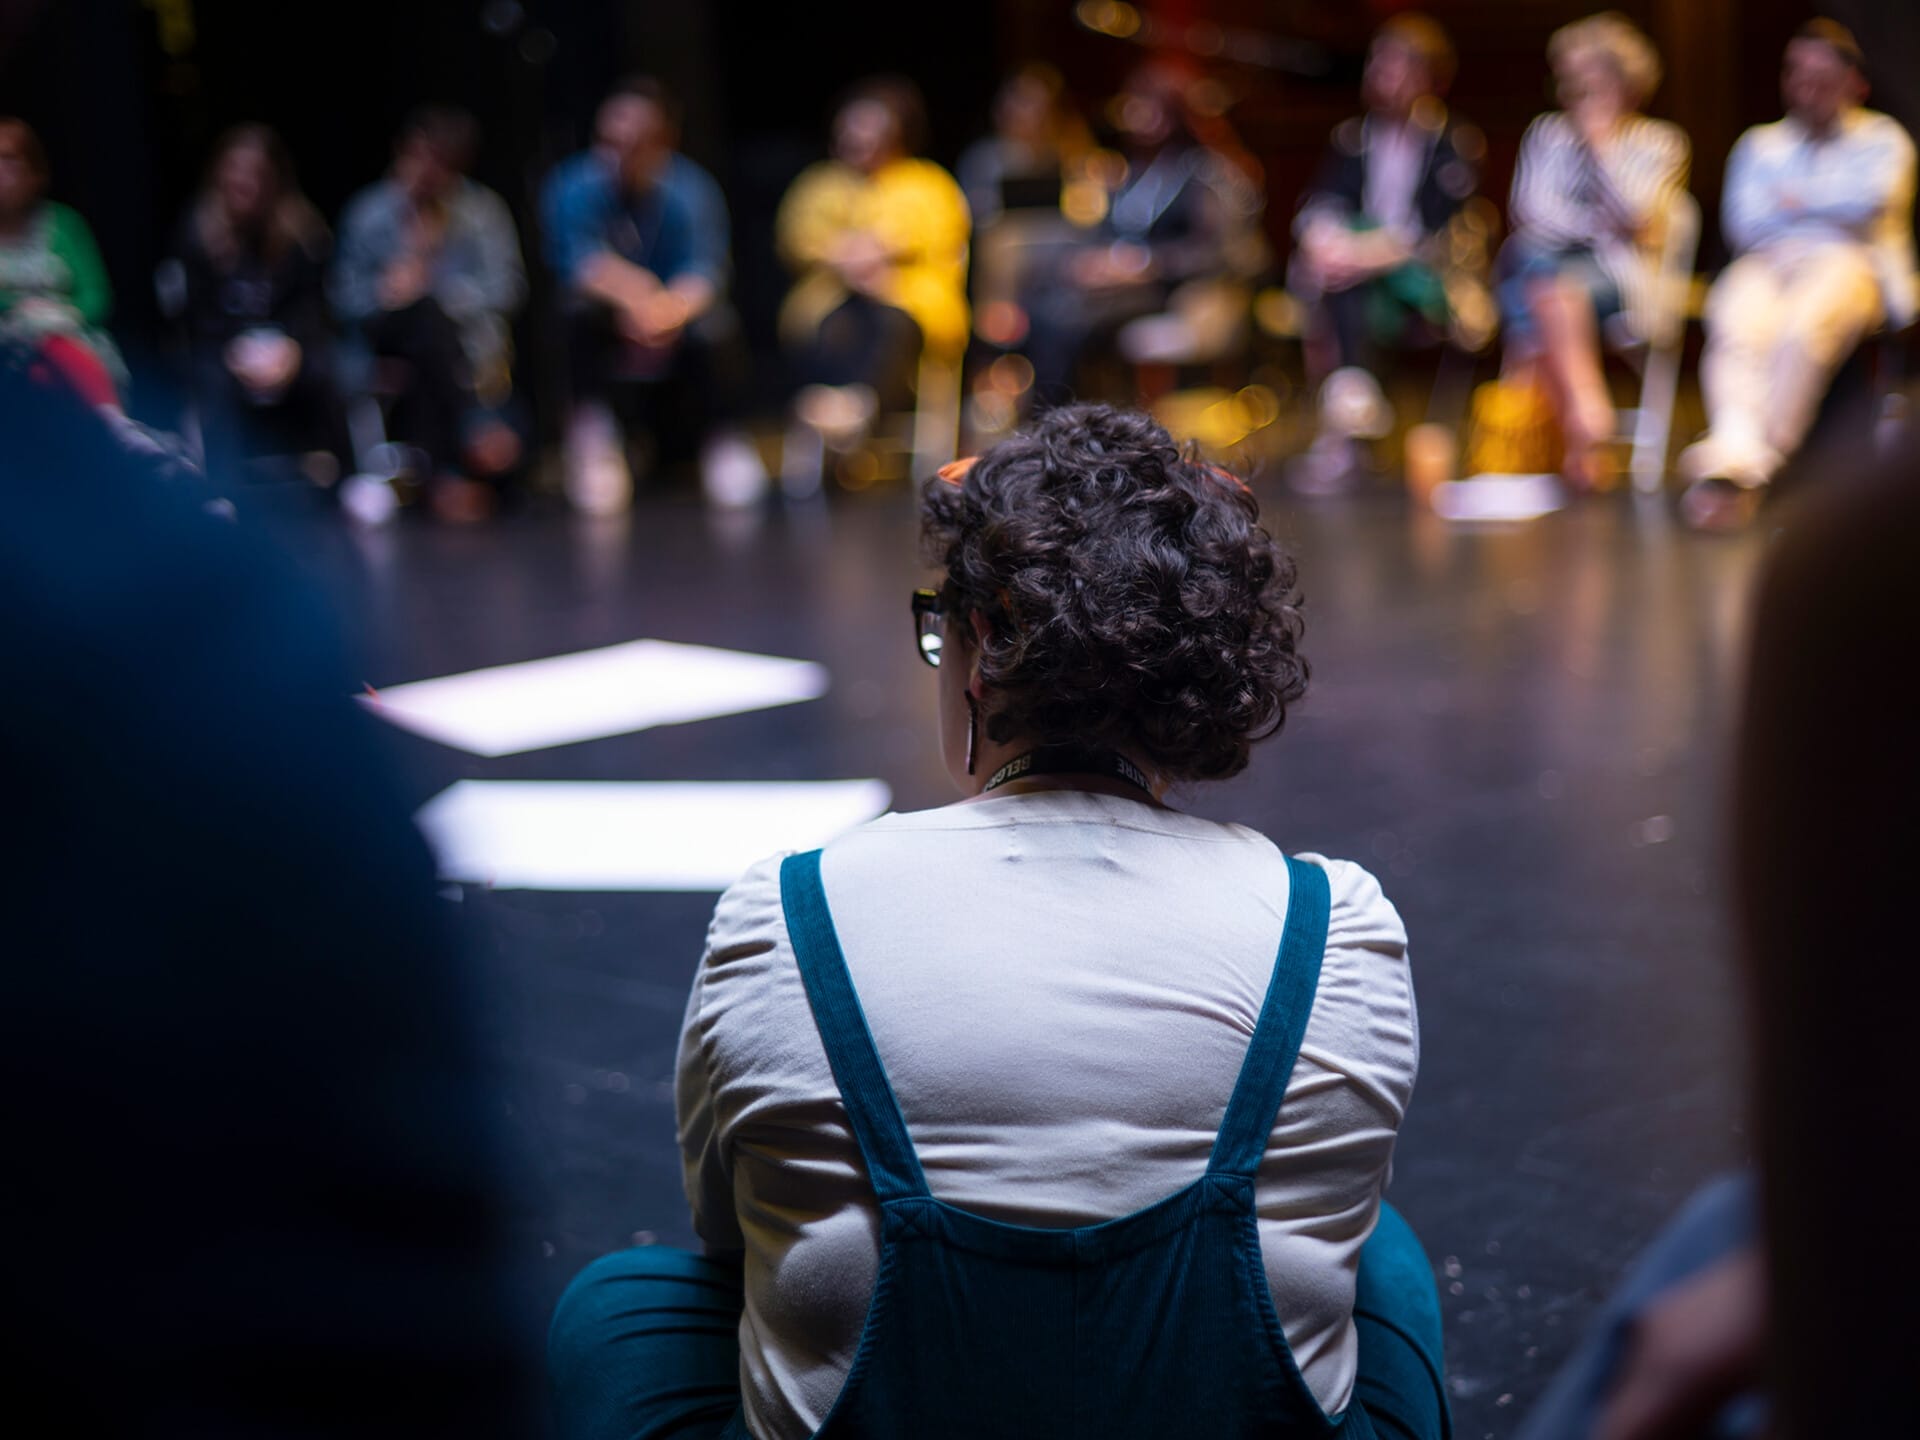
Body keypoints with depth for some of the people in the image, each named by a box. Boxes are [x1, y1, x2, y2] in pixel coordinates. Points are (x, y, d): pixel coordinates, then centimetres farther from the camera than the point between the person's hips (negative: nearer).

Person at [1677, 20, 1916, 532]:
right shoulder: (1759, 143, 30)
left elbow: (1873, 201, 1)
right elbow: (1742, 225, 12)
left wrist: (1796, 201, 11)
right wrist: (1831, 207, 9)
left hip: (1848, 264, -2)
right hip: (1767, 263, 2)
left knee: (1808, 323, -40)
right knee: (1737, 324, -37)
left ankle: (1740, 467, -51)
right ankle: (1737, 457, -59)